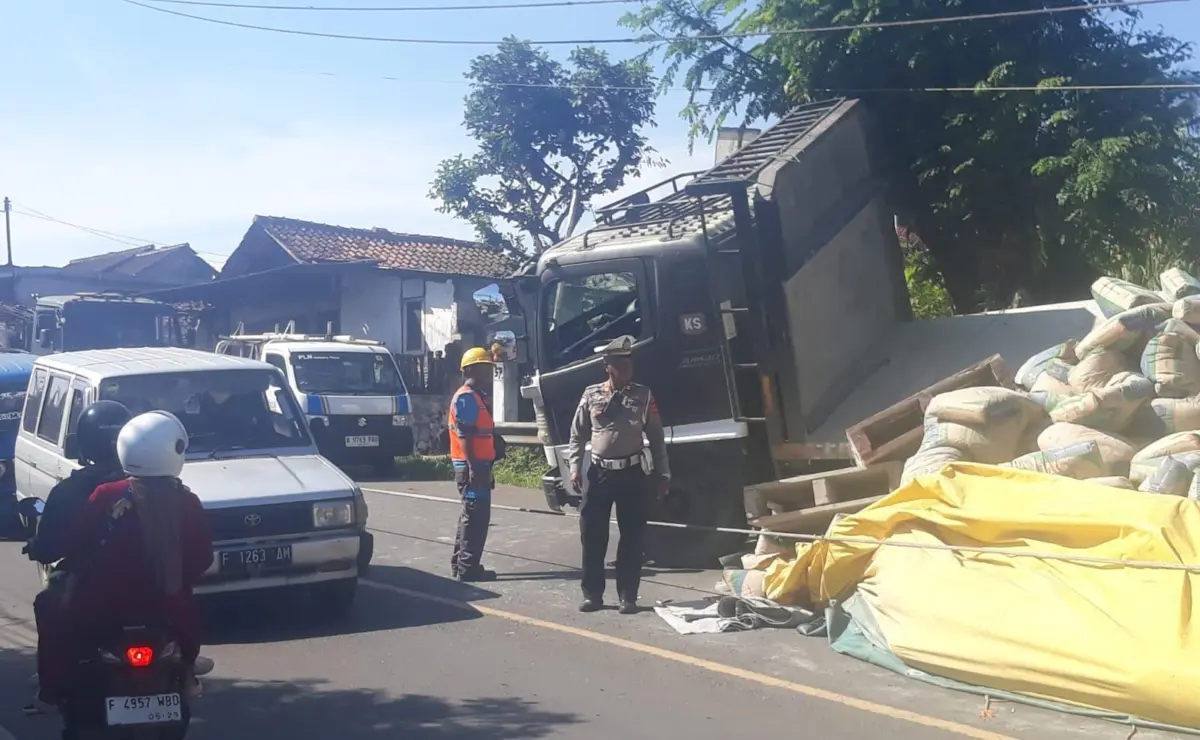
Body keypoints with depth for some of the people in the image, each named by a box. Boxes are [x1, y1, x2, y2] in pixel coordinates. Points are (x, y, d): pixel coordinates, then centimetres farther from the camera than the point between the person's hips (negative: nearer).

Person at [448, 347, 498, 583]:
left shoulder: (477, 397, 18)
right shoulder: (466, 397, -13)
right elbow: (464, 436, -20)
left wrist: (484, 466, 21)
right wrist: (473, 467, -25)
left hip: (478, 465, 11)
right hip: (472, 466, -11)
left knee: (471, 516, 16)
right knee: (476, 516, -9)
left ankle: (460, 563, 23)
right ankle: (468, 568, -8)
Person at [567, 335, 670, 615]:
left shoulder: (643, 396, 1)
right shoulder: (591, 395, 1)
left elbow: (656, 438, 5)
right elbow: (577, 436, 6)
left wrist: (663, 474, 3)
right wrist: (575, 468, -5)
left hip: (632, 472, 0)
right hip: (599, 472, 0)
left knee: (632, 535, 4)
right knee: (592, 535, 4)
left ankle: (628, 596, 13)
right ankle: (592, 594, 15)